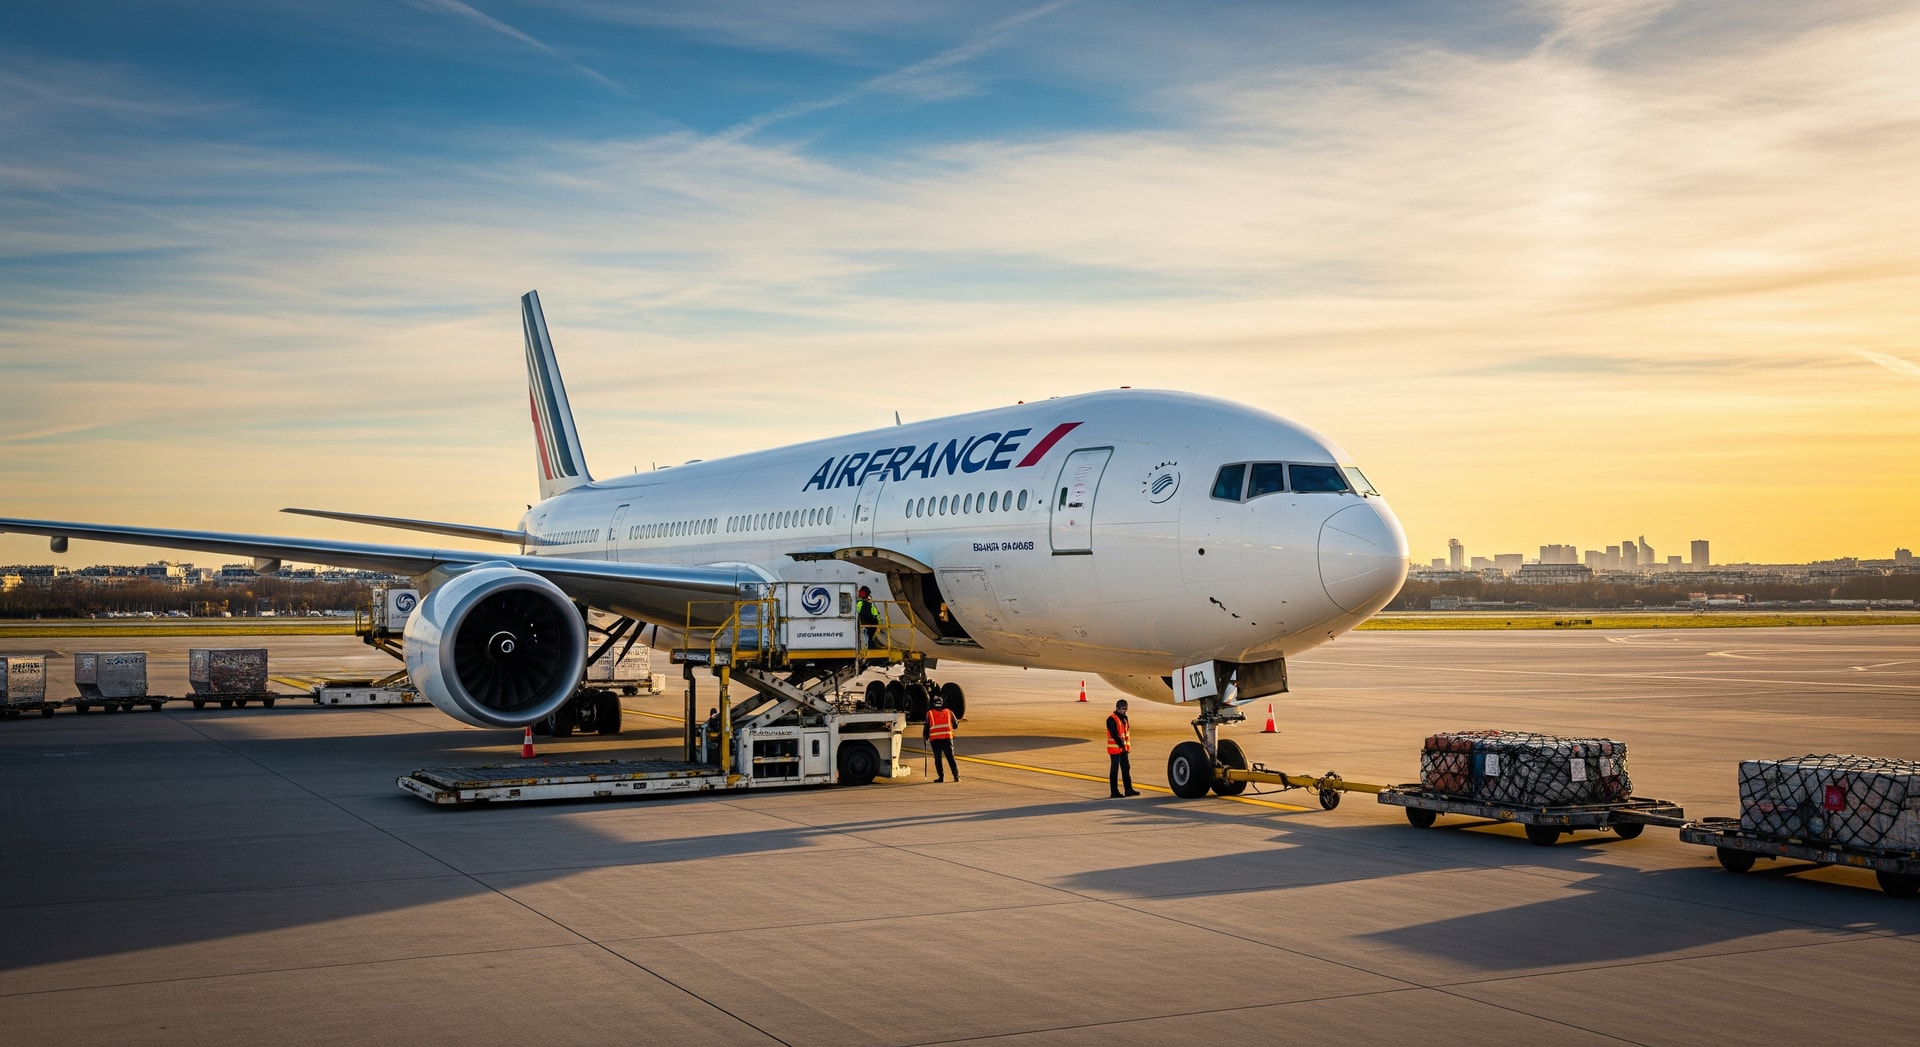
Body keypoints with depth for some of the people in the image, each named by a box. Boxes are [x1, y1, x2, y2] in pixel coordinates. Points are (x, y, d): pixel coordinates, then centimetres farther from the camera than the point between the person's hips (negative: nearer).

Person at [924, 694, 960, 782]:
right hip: (947, 738, 1)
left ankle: (941, 777, 3)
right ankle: (956, 776, 1)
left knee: (938, 759, 8)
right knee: (951, 758, 8)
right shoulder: (949, 712, 10)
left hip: (935, 739, -1)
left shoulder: (929, 713, 5)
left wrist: (925, 738, 18)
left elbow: (926, 727, 5)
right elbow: (955, 725, 16)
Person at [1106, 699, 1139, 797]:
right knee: (1114, 770, -3)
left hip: (1123, 748, 9)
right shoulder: (1112, 719, -15)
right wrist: (1121, 744, -20)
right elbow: (1114, 734, -20)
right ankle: (1114, 792, 1)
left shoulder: (1124, 718, 13)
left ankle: (1129, 790, 15)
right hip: (1115, 748, -9)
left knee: (1126, 768, 10)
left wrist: (1127, 745, 8)